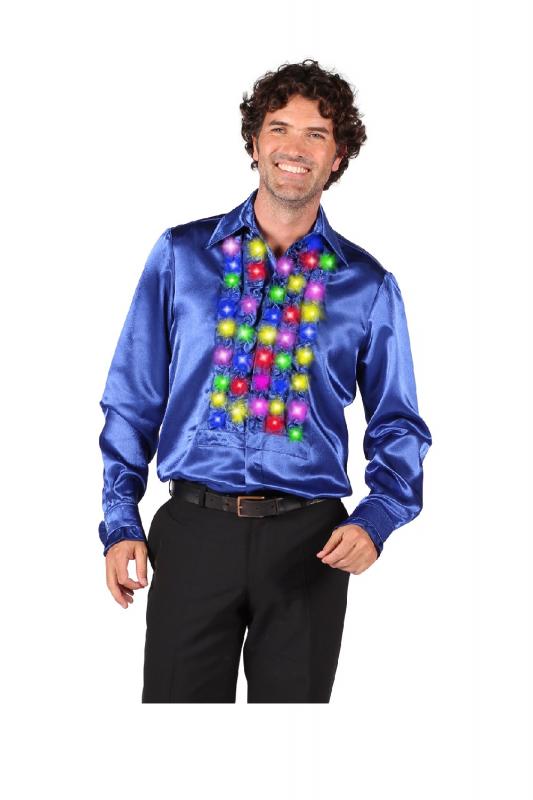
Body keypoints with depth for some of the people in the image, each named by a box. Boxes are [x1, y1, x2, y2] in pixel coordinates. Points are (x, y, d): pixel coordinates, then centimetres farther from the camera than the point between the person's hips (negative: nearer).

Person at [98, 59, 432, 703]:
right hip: (193, 529, 0)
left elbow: (397, 425, 7)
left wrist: (374, 521, -11)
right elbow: (133, 398, 6)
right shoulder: (180, 256, 4)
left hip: (310, 543, 0)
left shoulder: (368, 286, 3)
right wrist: (121, 521, -1)